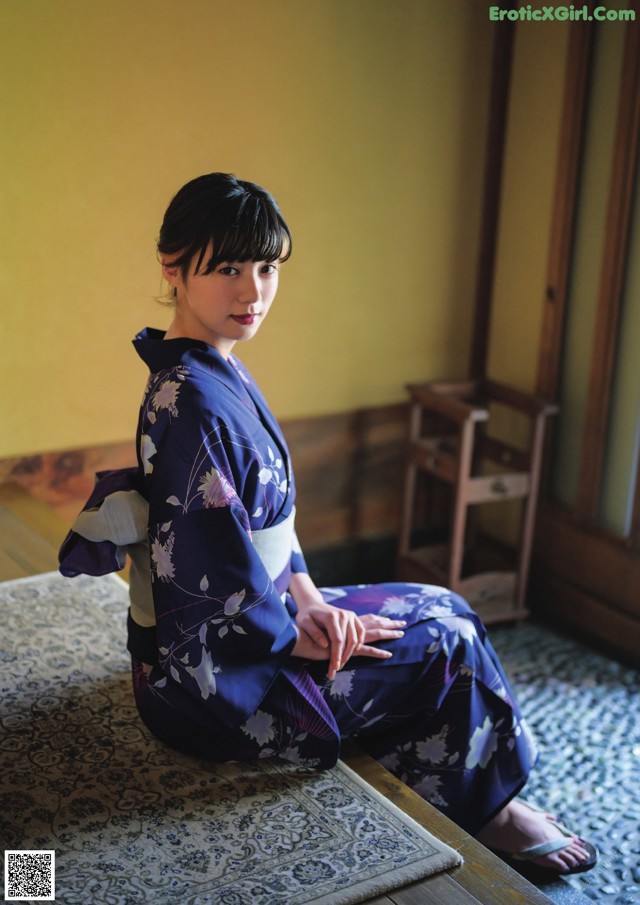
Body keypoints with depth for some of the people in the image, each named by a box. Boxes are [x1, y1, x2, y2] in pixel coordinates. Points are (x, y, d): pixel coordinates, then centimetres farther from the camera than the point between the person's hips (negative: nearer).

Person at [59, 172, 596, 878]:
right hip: (214, 670, -10)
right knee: (447, 643, 0)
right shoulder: (196, 407, -28)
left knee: (438, 606, 15)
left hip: (260, 614, 10)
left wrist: (306, 596, -2)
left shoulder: (216, 375, 4)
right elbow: (216, 582, -28)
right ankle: (483, 807, 26)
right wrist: (298, 638, -13)